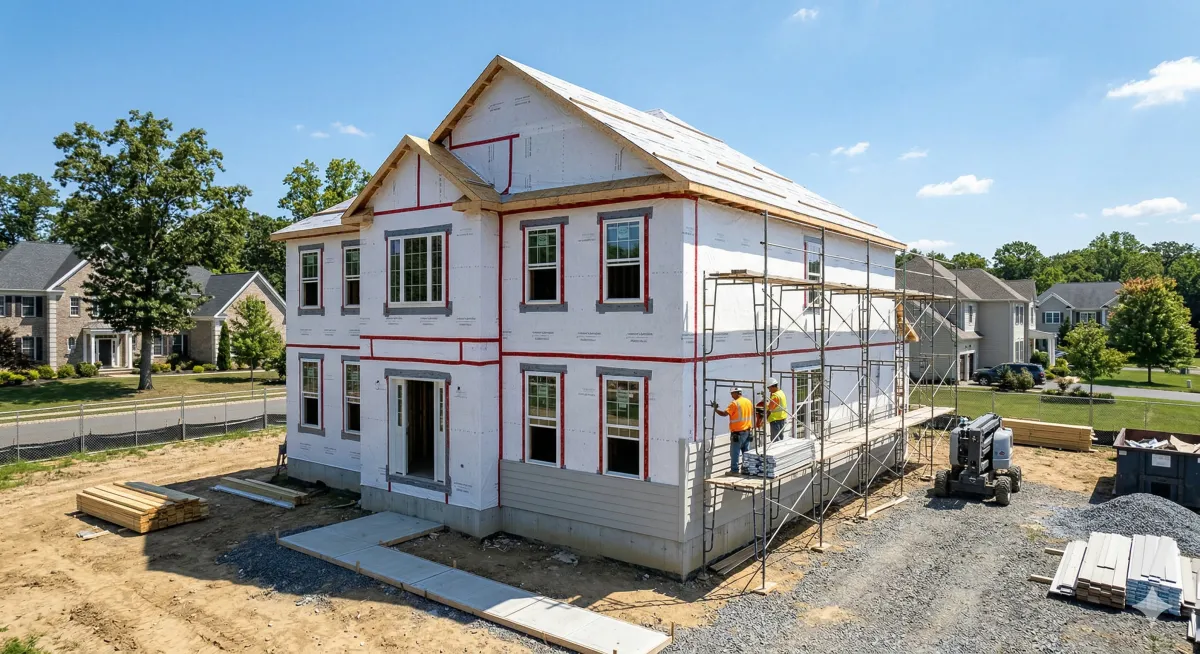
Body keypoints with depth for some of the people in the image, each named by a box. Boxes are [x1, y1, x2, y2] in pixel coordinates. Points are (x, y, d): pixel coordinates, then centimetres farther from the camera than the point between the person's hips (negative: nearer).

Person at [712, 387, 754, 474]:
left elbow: (724, 414, -21)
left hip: (737, 432, -8)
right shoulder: (748, 402, 8)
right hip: (747, 431, 8)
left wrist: (715, 408, -12)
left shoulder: (735, 403, -16)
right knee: (746, 453, 14)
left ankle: (734, 471, -1)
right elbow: (752, 415, 16)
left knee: (735, 453, -2)